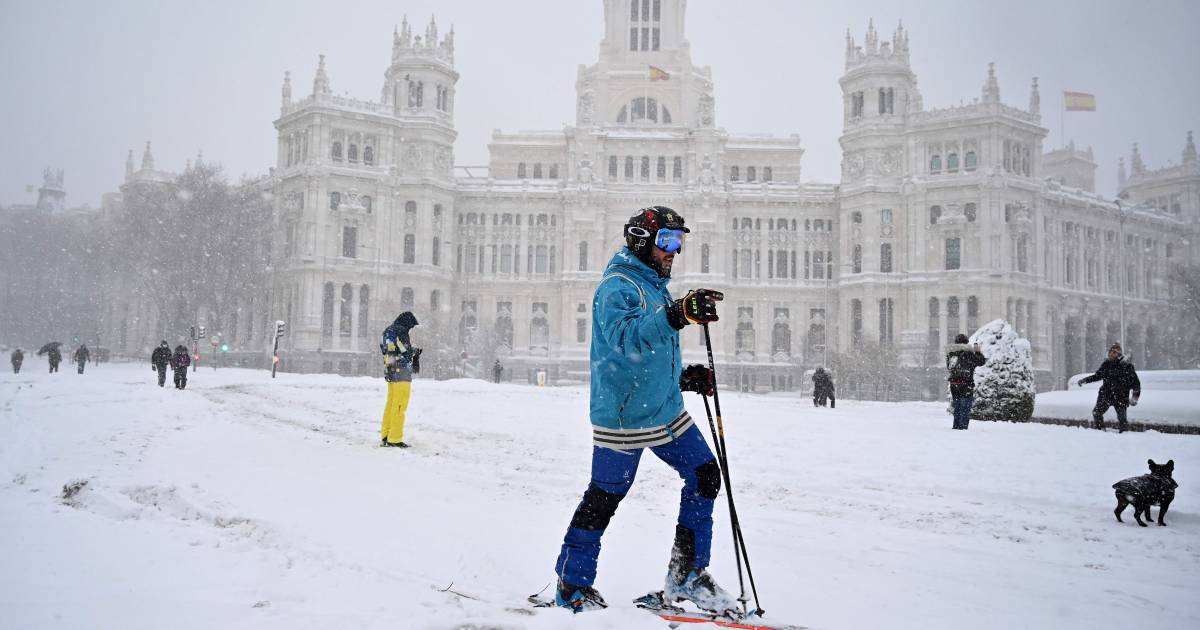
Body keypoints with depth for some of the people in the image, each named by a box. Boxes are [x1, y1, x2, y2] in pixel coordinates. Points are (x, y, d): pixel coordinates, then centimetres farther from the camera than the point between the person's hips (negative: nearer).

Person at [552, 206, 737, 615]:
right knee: (604, 498, -1)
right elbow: (625, 339, -32)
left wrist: (685, 377, 9)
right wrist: (677, 315, -44)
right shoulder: (617, 287, -13)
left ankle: (686, 575, 15)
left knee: (705, 475, 6)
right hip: (623, 416, -9)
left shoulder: (656, 287, 17)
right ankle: (571, 585, 16)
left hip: (666, 412, 9)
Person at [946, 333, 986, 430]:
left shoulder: (950, 353, 7)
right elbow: (981, 361, -1)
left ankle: (956, 426, 20)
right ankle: (963, 426, -2)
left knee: (957, 406, 17)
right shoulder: (968, 353, -9)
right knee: (965, 407, 1)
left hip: (953, 383, 5)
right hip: (966, 383, -5)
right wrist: (977, 351, 12)